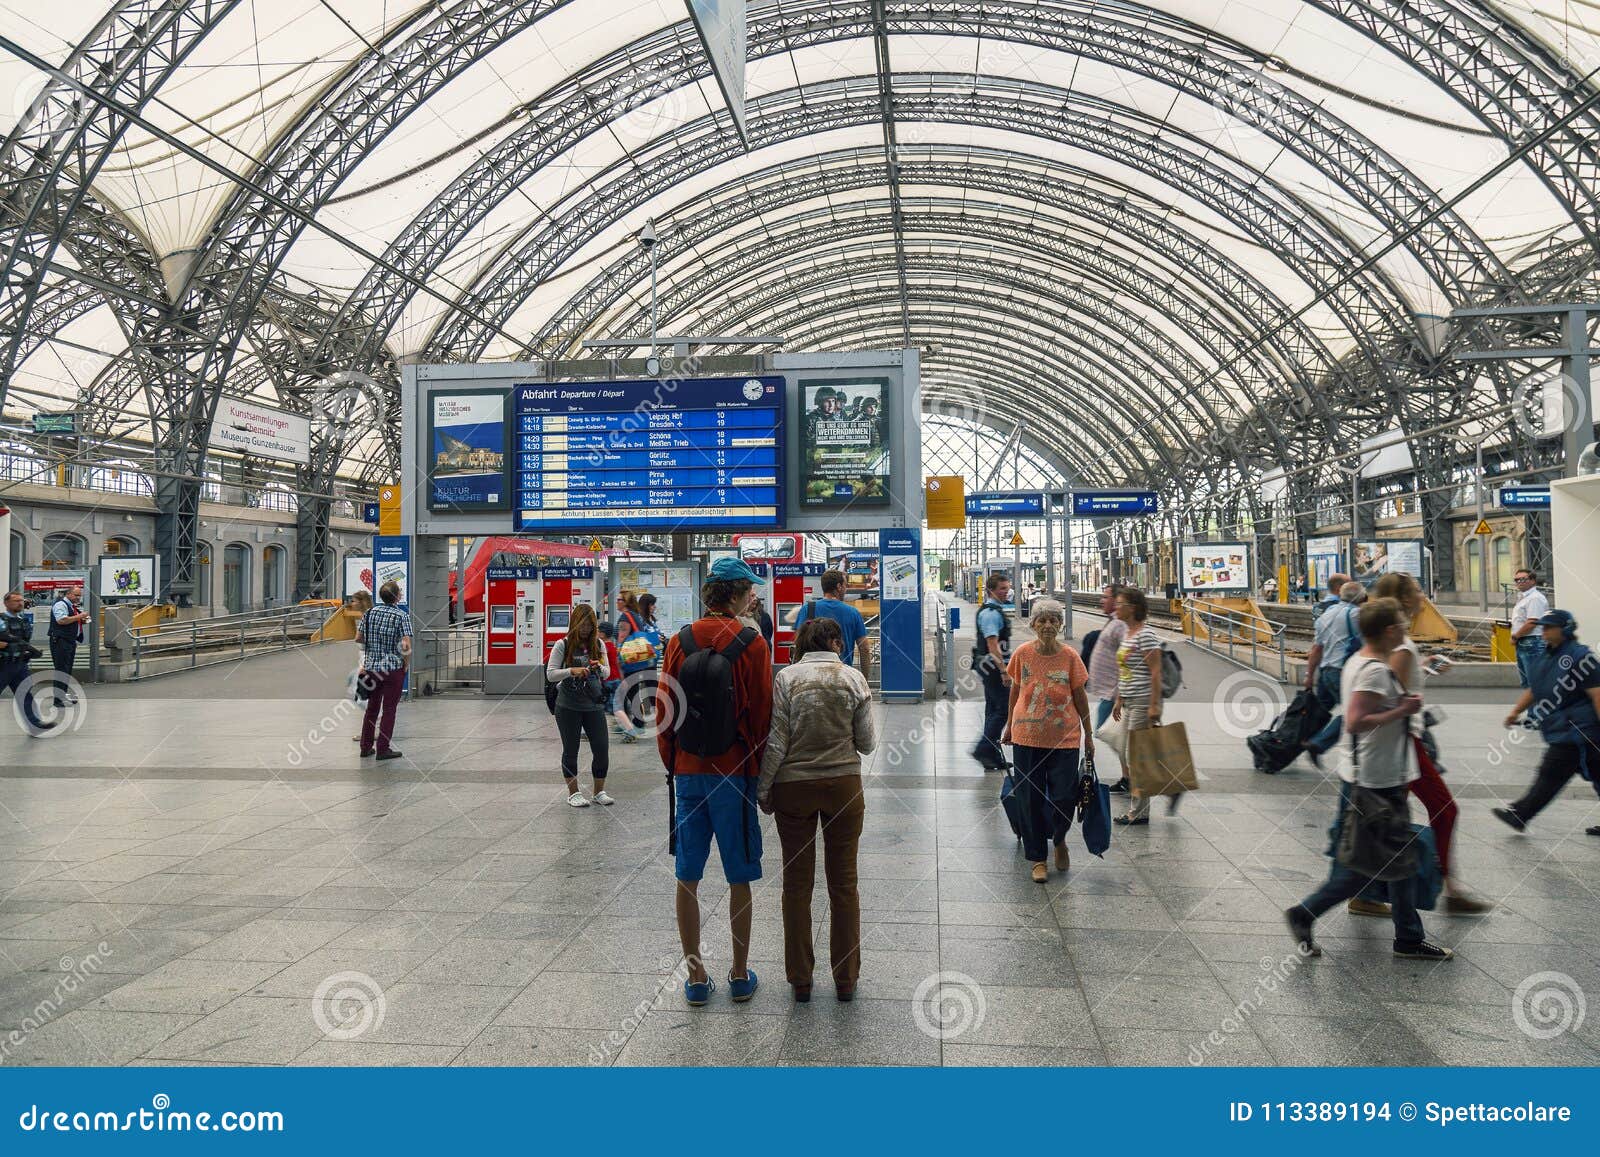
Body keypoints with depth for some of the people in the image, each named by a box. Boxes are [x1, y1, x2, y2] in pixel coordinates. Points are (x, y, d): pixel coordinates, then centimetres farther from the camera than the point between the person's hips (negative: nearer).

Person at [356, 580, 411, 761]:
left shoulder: (369, 613, 2)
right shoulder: (402, 616, -12)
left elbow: (358, 638, 9)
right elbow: (406, 646, -19)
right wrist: (405, 665, -5)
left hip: (371, 667, 5)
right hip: (393, 668, -5)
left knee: (372, 707, 17)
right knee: (389, 709, 5)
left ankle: (366, 747, 23)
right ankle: (383, 749, 9)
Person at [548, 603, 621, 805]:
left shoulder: (599, 644, 4)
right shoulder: (562, 645, -6)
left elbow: (607, 673, 7)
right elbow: (550, 673, -10)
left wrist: (600, 668, -16)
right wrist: (572, 670, -25)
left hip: (594, 705, 3)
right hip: (568, 707, -3)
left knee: (602, 748, 1)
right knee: (570, 750, 7)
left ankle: (599, 791, 17)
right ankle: (573, 793, 21)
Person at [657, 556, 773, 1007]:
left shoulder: (679, 641, 1)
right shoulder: (752, 643, -9)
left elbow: (663, 712, 4)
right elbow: (762, 713, -7)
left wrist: (672, 763, 15)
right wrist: (760, 765, 6)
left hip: (687, 771, 3)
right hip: (734, 772, -3)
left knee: (687, 878, 10)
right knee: (739, 879, 9)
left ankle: (695, 977, 18)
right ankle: (740, 975, 19)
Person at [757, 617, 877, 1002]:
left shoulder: (787, 677, -5)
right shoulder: (853, 678, -3)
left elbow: (776, 742, -8)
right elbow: (867, 743, -1)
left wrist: (763, 789, 1)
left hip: (794, 786, 0)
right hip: (844, 785, 1)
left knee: (797, 883, 11)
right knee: (843, 883, 11)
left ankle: (800, 980, 18)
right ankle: (846, 979, 19)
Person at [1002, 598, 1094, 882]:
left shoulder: (1070, 656, -5)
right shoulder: (1022, 654, -3)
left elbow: (1080, 696, 2)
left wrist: (1088, 735, 6)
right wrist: (1009, 726, 15)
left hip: (1064, 738, 0)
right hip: (1027, 737, 1)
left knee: (1064, 797, 0)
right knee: (1031, 800, 6)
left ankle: (1059, 839, 32)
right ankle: (1037, 859, 20)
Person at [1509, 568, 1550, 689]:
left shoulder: (1535, 598, -13)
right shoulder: (1523, 597, 18)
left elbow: (1532, 623, -21)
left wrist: (1515, 636, -11)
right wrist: (1516, 636, 10)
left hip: (1532, 642, -11)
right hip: (1522, 643, 11)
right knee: (1525, 681, 17)